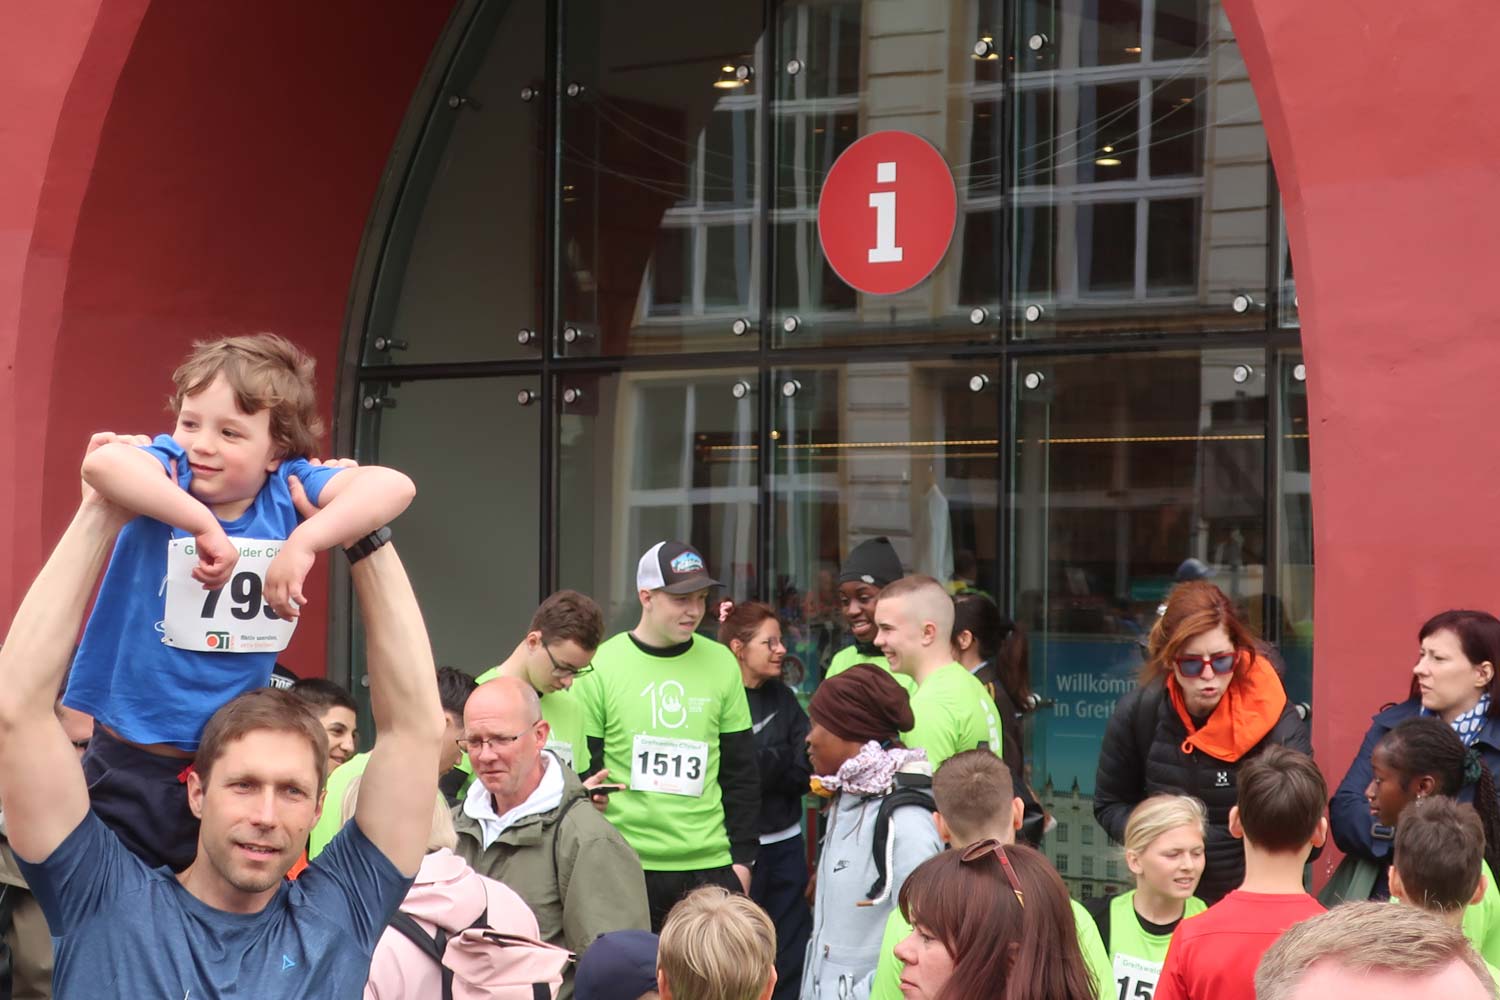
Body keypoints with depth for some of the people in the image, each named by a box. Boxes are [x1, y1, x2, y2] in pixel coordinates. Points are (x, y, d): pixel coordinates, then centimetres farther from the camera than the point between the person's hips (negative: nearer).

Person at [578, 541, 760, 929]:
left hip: (710, 866, 2)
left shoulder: (721, 664, 7)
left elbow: (742, 772, 11)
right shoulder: (601, 665, -2)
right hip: (625, 867, -2)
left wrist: (742, 857, 5)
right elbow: (581, 774, 1)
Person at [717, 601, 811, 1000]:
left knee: (791, 958, 9)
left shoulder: (782, 697, 10)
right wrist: (782, 759, -9)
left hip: (785, 844, 6)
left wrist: (765, 767, -13)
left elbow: (807, 771, 2)